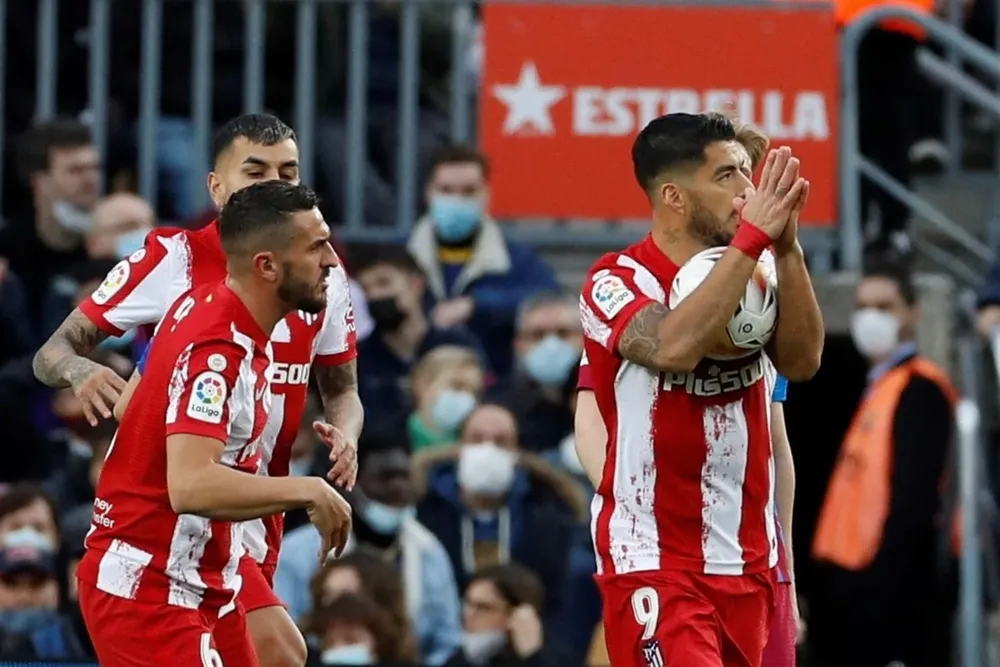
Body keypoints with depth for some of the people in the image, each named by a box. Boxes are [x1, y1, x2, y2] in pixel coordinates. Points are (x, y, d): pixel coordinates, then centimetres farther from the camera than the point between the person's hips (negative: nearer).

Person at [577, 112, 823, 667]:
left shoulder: (753, 274, 9)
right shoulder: (616, 281, -9)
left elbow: (802, 361, -7)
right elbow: (673, 347, -29)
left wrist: (786, 247, -18)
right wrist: (752, 238, -26)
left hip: (746, 559, 6)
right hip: (652, 559, -6)